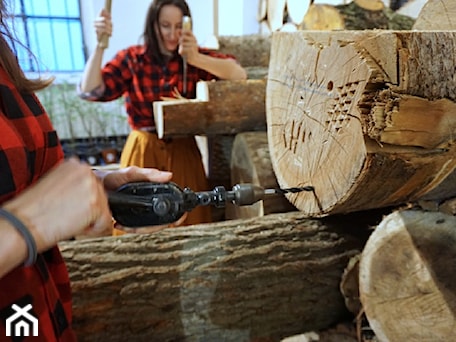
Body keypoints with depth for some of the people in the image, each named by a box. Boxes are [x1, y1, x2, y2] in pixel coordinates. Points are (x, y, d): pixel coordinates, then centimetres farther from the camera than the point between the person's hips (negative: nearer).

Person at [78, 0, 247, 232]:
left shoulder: (194, 57, 1)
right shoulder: (132, 58, -1)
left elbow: (239, 74, -13)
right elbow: (90, 92, -10)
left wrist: (197, 59, -25)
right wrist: (100, 45, -19)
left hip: (183, 151, 1)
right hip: (143, 151, 0)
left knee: (187, 220, 10)